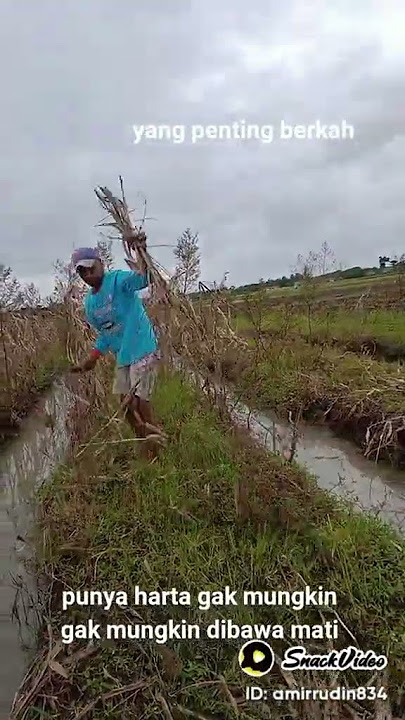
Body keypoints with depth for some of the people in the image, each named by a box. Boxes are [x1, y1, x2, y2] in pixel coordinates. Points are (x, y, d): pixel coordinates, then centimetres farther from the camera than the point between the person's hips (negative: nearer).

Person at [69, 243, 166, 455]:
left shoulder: (118, 279, -13)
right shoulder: (89, 302, 10)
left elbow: (140, 279, -36)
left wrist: (142, 255, -56)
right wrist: (92, 359, 10)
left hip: (143, 349, -8)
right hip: (122, 355, 9)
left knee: (138, 398, -12)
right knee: (125, 401, 11)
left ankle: (156, 443, 5)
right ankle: (144, 442, 28)